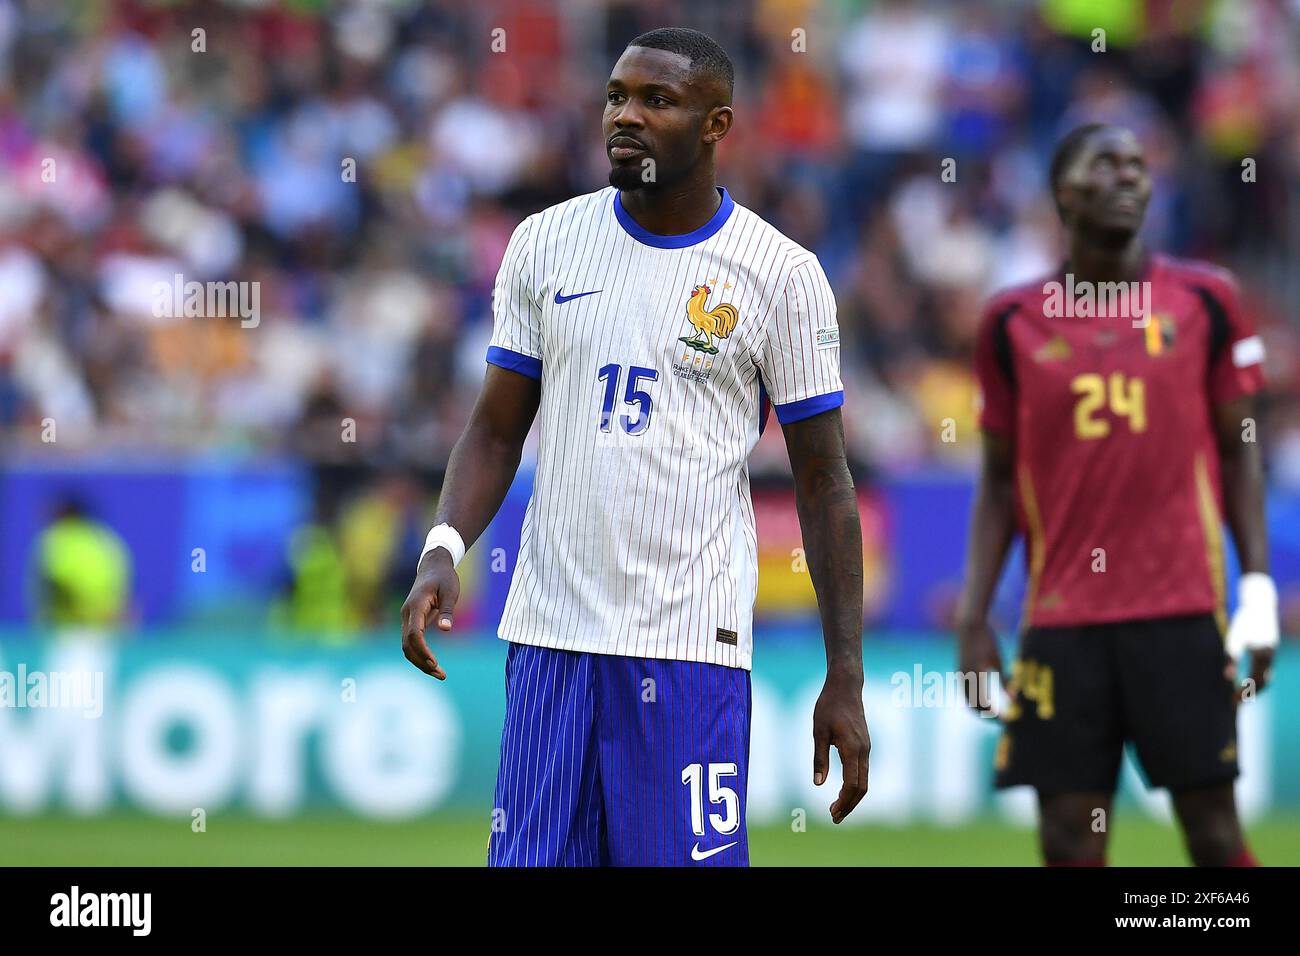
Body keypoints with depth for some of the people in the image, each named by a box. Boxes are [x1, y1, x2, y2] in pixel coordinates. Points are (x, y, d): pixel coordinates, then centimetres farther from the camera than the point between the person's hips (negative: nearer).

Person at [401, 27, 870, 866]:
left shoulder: (781, 275, -1)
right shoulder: (546, 244, 8)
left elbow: (825, 482, 1)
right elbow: (496, 431, 12)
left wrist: (846, 679, -3)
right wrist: (443, 550, -8)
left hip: (690, 641, -3)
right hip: (552, 635, 3)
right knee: (532, 857, 2)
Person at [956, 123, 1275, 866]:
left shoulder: (1204, 300, 5)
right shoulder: (1014, 323, 8)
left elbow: (1240, 452, 8)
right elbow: (1000, 479, 11)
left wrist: (1259, 588, -2)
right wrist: (973, 619, 4)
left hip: (1182, 609, -1)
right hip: (1061, 617, 1)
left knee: (1211, 819, -2)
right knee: (1070, 836, -1)